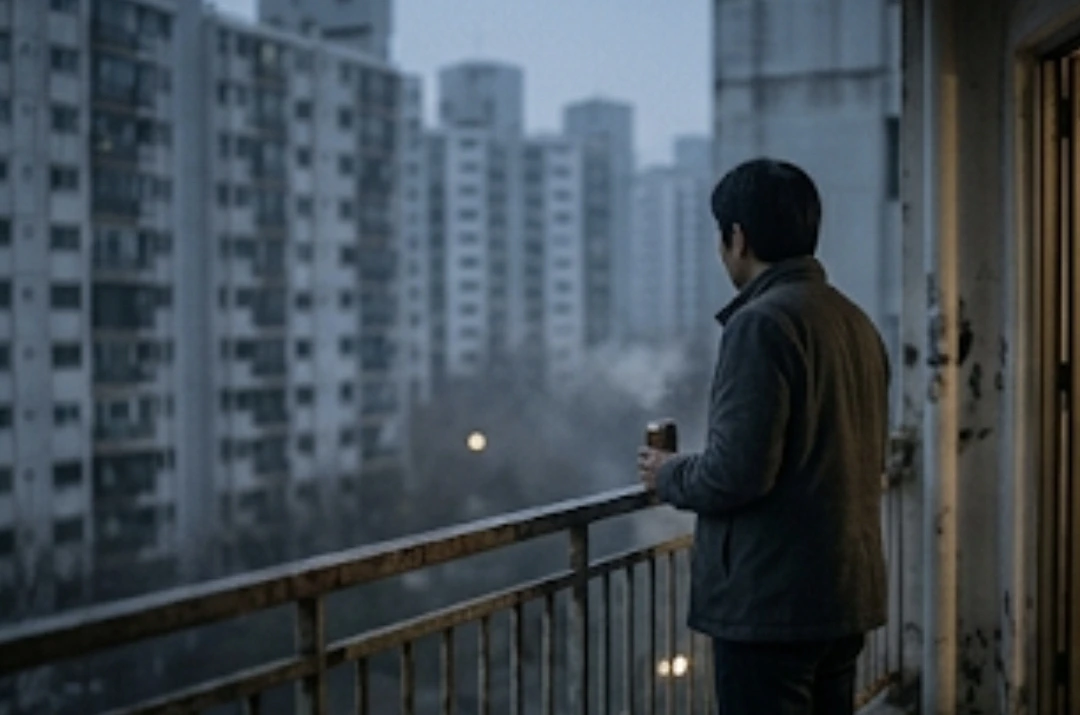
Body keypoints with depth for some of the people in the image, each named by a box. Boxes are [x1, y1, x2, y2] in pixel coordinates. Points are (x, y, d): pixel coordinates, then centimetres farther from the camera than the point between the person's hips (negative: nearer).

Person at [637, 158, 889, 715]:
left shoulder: (762, 322, -16)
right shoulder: (855, 321, 11)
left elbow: (736, 472, -22)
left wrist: (669, 476, -1)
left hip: (771, 604, -9)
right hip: (846, 593, 9)